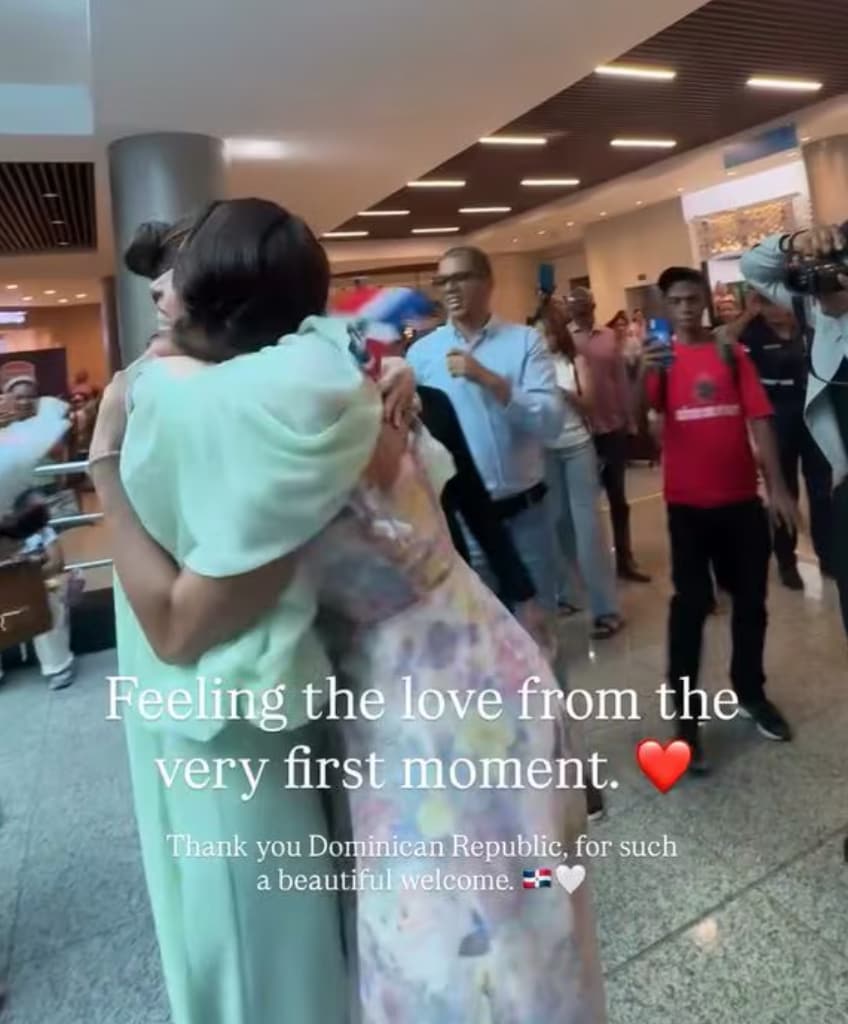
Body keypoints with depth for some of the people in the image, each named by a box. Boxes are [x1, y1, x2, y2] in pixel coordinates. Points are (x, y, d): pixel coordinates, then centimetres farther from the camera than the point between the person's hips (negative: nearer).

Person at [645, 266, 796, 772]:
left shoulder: (732, 353, 4)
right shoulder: (660, 359, 0)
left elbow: (759, 419, 1)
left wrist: (777, 486, -5)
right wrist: (644, 372, -33)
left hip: (742, 498, 3)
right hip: (688, 503, -2)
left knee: (751, 600, 13)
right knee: (691, 604, 1)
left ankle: (751, 692, 33)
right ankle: (687, 715, 9)